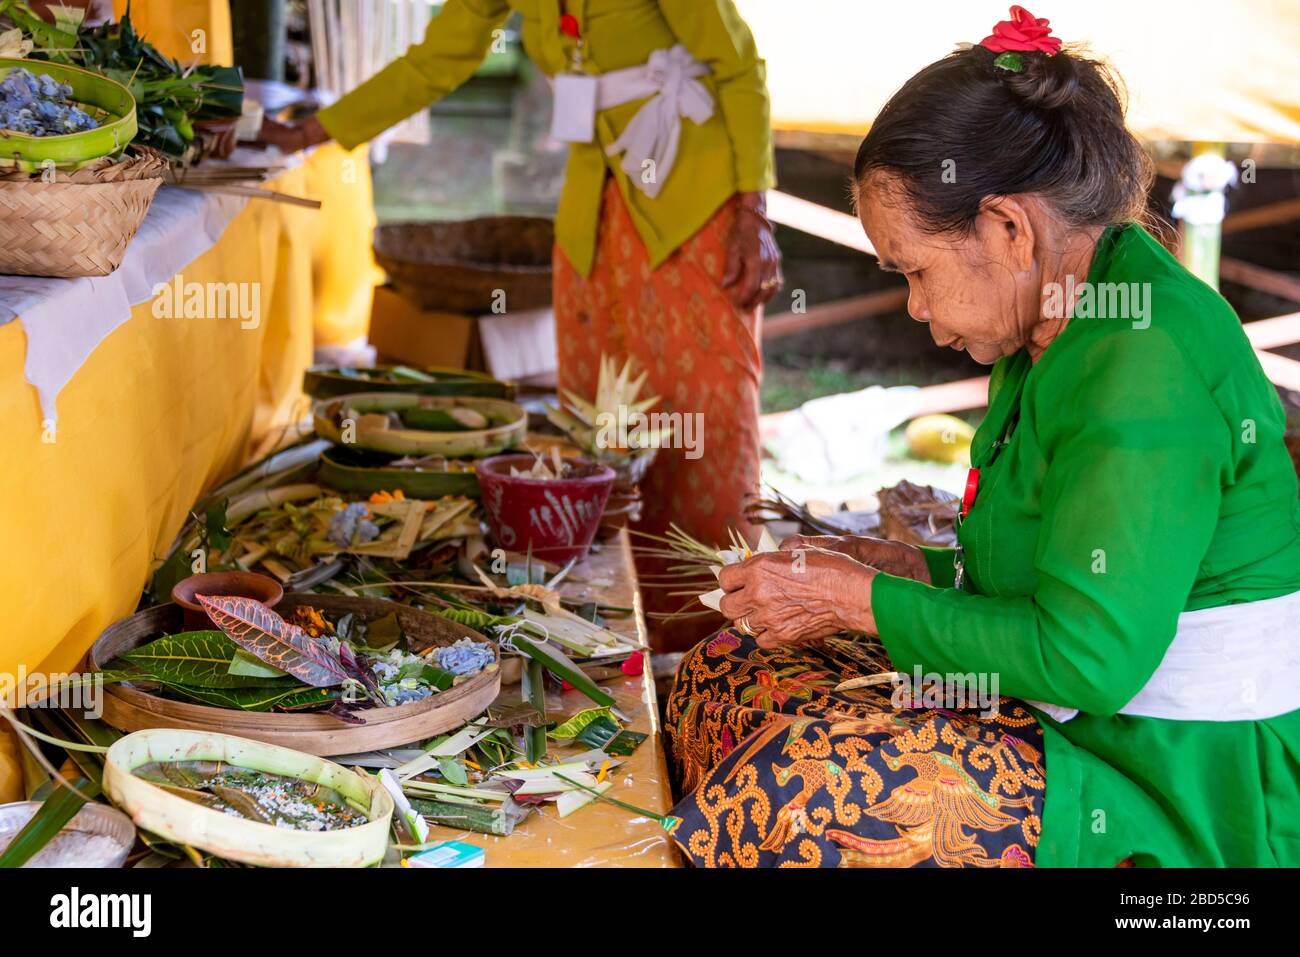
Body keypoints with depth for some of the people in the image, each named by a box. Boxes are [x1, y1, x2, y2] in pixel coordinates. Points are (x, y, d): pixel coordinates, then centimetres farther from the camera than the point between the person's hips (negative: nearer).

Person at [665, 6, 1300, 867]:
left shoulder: (1148, 358, -22)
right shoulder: (1056, 338, 10)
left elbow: (1088, 657, -25)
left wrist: (861, 599, -15)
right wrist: (894, 568, 5)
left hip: (1183, 800, -10)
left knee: (804, 778, -26)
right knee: (728, 671, 3)